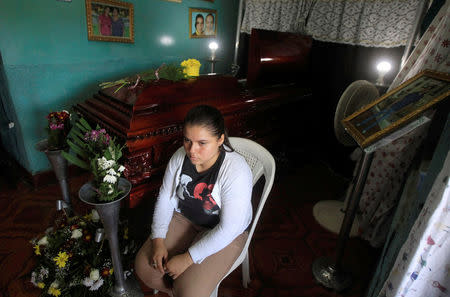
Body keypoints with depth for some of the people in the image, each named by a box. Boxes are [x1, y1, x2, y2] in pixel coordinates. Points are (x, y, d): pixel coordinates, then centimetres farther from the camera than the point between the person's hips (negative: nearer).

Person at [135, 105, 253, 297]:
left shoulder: (236, 172, -31)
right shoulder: (180, 157, -14)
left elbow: (229, 229, -27)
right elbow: (165, 198, -2)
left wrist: (188, 258, -22)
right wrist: (158, 241, -11)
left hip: (224, 234, -4)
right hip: (183, 218, 5)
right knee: (144, 268, -3)